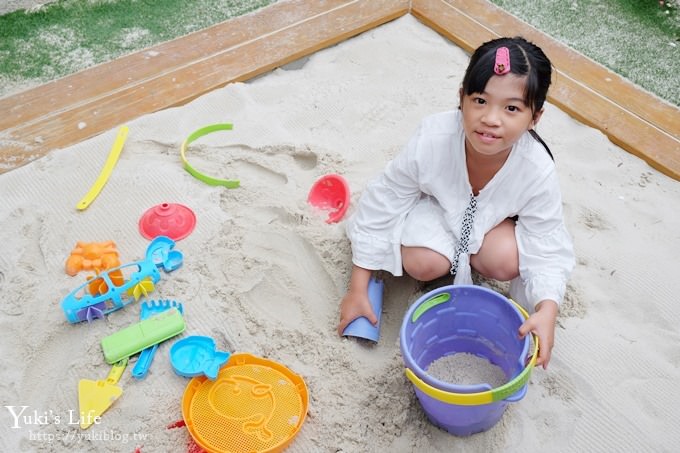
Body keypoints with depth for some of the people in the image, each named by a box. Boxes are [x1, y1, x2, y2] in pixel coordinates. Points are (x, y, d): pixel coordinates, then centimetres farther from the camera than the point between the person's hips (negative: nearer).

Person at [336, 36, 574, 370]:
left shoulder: (538, 171, -31)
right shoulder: (432, 139, -35)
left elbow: (546, 252, -21)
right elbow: (382, 206, -23)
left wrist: (547, 311, -43)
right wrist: (358, 290, -18)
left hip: (491, 217, 2)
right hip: (434, 205, -2)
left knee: (506, 262, -28)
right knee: (424, 263, -31)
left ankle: (464, 257, 5)